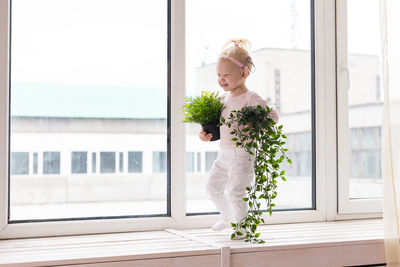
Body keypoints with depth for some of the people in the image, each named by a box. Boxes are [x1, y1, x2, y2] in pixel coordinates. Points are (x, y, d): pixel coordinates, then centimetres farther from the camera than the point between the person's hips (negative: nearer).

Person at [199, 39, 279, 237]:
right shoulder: (224, 98, 9)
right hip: (224, 153, 9)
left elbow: (272, 115, -19)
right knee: (213, 188, 17)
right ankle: (228, 217, 40)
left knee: (236, 192, -9)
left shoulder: (251, 99, -14)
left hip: (242, 155, -8)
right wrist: (207, 133, 4)